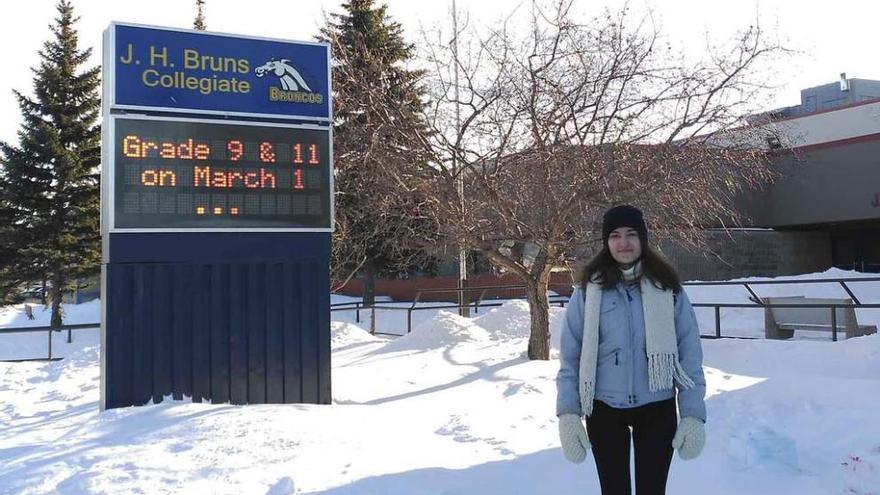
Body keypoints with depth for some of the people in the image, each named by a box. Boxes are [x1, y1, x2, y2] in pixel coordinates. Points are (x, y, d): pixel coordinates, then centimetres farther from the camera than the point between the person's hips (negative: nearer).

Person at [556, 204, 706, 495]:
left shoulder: (668, 289, -3)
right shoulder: (589, 290, -4)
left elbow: (690, 355, -3)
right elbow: (570, 357, -4)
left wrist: (693, 414, -8)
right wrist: (568, 413, -11)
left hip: (657, 409, 0)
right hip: (605, 410, 0)